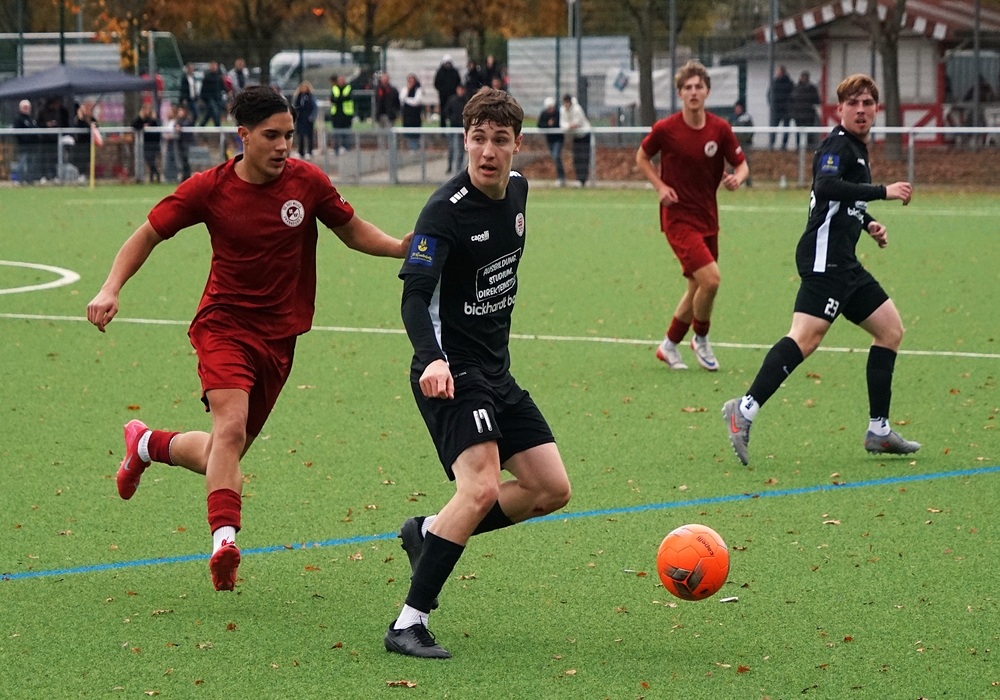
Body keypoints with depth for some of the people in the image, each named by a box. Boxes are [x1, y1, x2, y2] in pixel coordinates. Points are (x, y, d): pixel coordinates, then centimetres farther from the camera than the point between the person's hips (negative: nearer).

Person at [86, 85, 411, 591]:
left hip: (278, 335, 3)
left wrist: (402, 248, -9)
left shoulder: (307, 181, -5)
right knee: (231, 426, -29)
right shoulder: (209, 189, -9)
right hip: (224, 322, -3)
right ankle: (224, 540, -33)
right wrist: (111, 290, -10)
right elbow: (149, 234, 2)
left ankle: (148, 444, 39)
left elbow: (353, 231, 10)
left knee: (219, 459, 9)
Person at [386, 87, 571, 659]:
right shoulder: (445, 210, -19)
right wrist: (433, 359, -44)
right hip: (451, 374, -8)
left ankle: (428, 533, 20)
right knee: (482, 488, -25)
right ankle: (409, 623, -21)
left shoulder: (517, 189, 6)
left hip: (496, 373, 8)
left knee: (553, 490, 6)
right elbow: (415, 296, -27)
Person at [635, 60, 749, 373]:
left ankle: (669, 345, 32)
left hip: (707, 217, 5)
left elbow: (741, 164, 5)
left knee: (697, 288, 13)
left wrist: (737, 177, -18)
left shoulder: (720, 129, -3)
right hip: (678, 216, -5)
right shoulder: (665, 129, -11)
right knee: (710, 278, -19)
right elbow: (642, 157, 6)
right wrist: (660, 186, -8)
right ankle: (701, 338, 6)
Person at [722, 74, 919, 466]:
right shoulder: (838, 145, -8)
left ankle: (879, 432, 12)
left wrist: (867, 223, 18)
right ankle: (745, 411, -26)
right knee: (806, 338, -22)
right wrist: (883, 192, -26)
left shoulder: (856, 149, 21)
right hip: (824, 260, -10)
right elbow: (825, 186, -28)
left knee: (891, 329, 11)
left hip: (843, 263, 10)